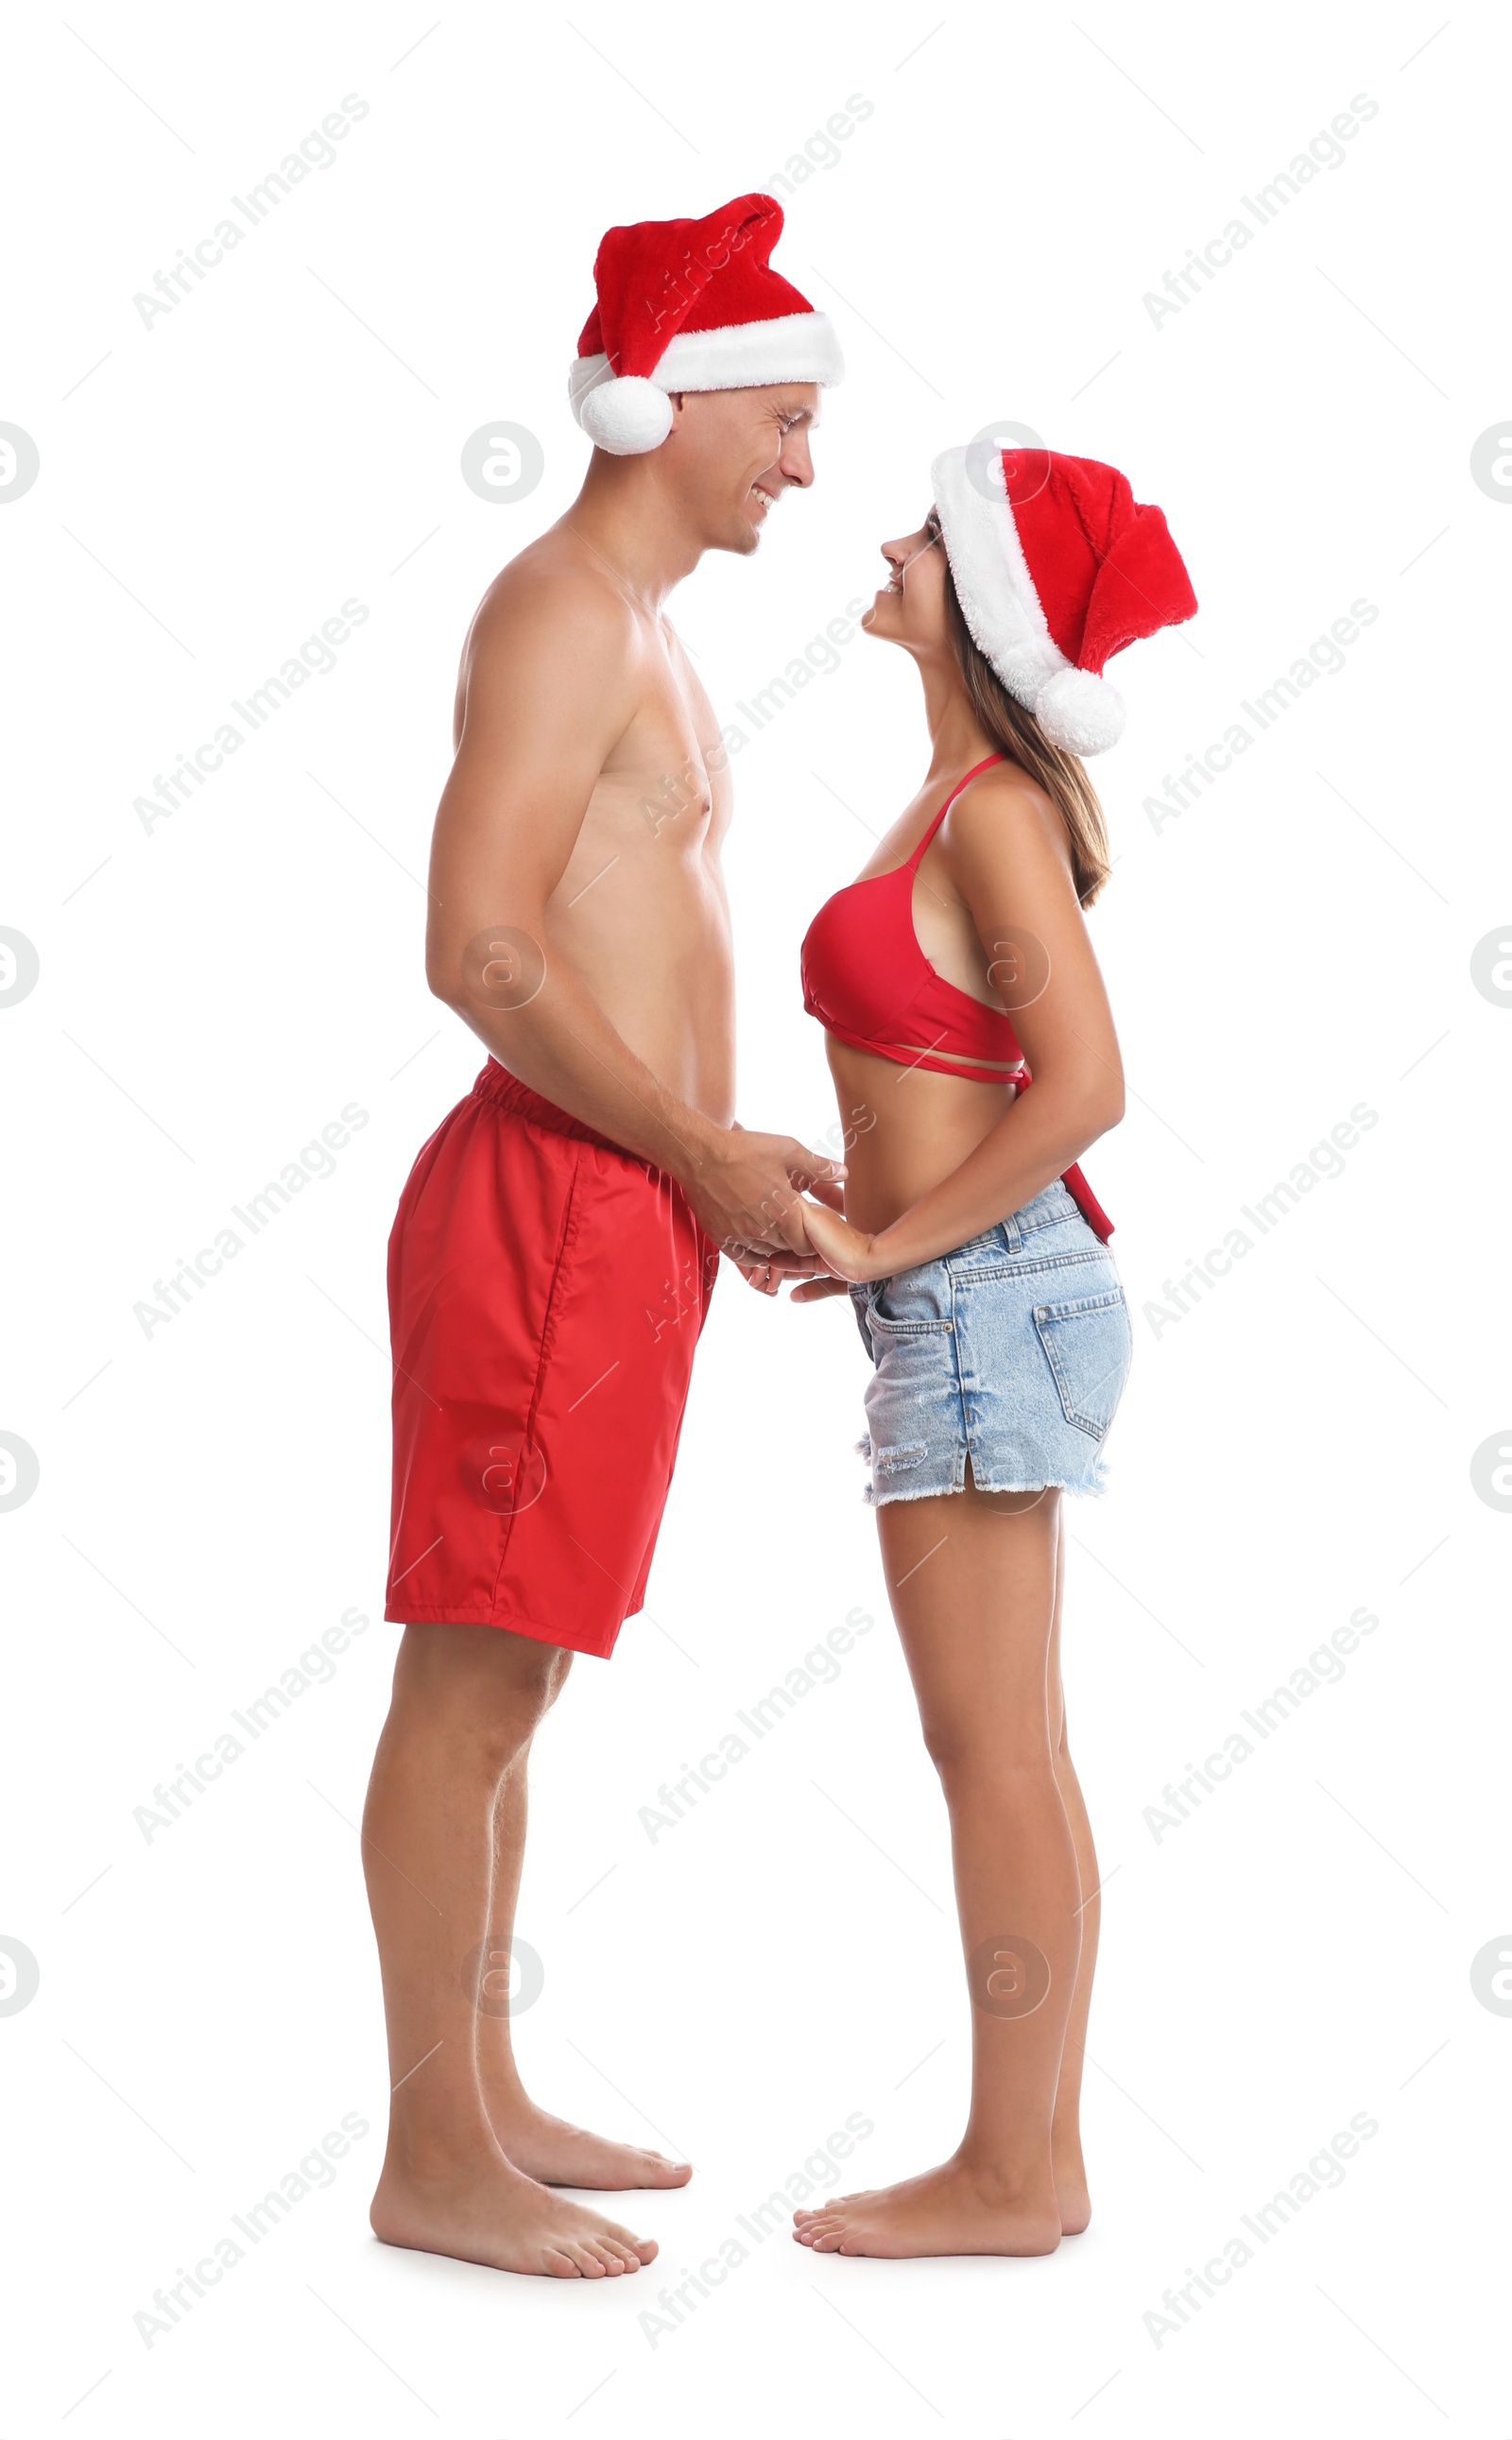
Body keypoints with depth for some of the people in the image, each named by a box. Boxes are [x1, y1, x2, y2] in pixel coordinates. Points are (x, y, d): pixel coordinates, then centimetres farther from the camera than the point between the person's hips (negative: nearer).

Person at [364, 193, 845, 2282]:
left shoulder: (632, 632, 21)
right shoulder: (565, 610, -11)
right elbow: (481, 950, -21)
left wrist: (729, 1172, 14)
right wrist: (708, 1155, -14)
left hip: (622, 1208, 10)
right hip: (555, 1210, -10)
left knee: (510, 1681, 14)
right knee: (474, 1684, -3)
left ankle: (485, 2103, 26)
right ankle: (435, 2164, 8)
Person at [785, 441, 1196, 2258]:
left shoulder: (994, 811, -13)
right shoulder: (973, 796, 15)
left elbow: (1085, 1084, -21)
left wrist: (887, 1244, -14)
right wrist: (872, 1234, 11)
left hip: (976, 1299, -10)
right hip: (983, 1301, 10)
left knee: (988, 1753, -2)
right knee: (1018, 1752, 12)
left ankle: (1005, 2178, 9)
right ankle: (1042, 2152, 21)